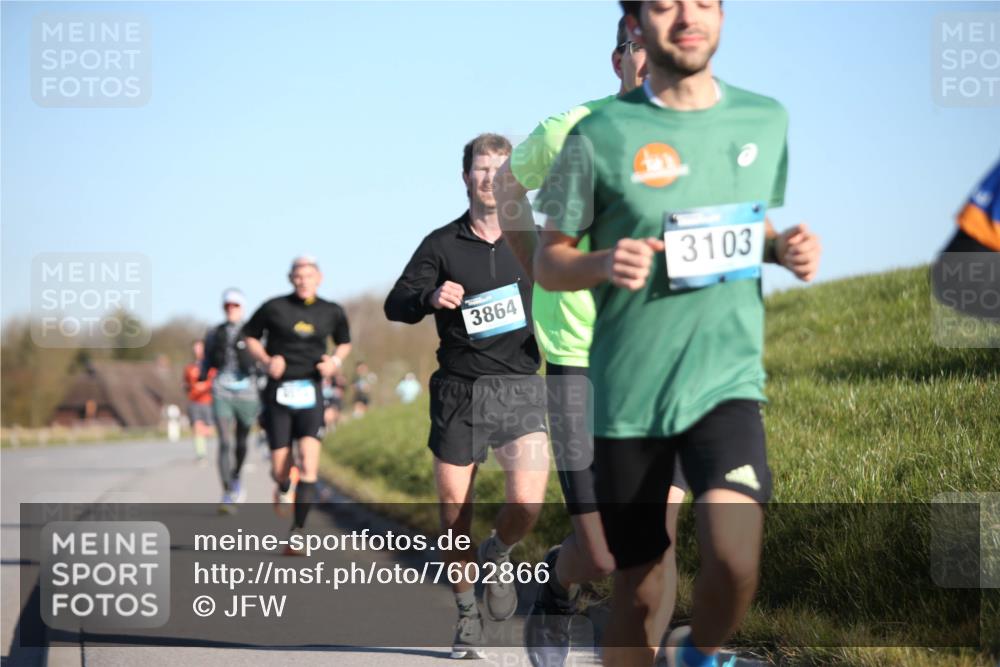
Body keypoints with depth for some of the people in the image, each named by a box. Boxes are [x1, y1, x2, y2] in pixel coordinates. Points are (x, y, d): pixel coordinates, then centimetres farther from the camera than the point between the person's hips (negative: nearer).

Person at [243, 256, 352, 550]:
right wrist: (266, 360, -7)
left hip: (310, 393, 1)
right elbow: (250, 336, 10)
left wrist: (335, 361, 0)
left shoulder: (331, 312, 4)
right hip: (278, 393, 0)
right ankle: (284, 488, 43)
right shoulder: (274, 308, -2)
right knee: (280, 468, 2)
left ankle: (297, 532, -14)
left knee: (309, 462, -18)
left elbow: (344, 342, 21)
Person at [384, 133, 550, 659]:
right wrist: (431, 298, -23)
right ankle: (466, 613, 25)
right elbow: (396, 305, -3)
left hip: (520, 389, 0)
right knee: (455, 516, 4)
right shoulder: (441, 245, 6)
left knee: (526, 505, -18)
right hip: (459, 392, 0)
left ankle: (496, 556, 16)